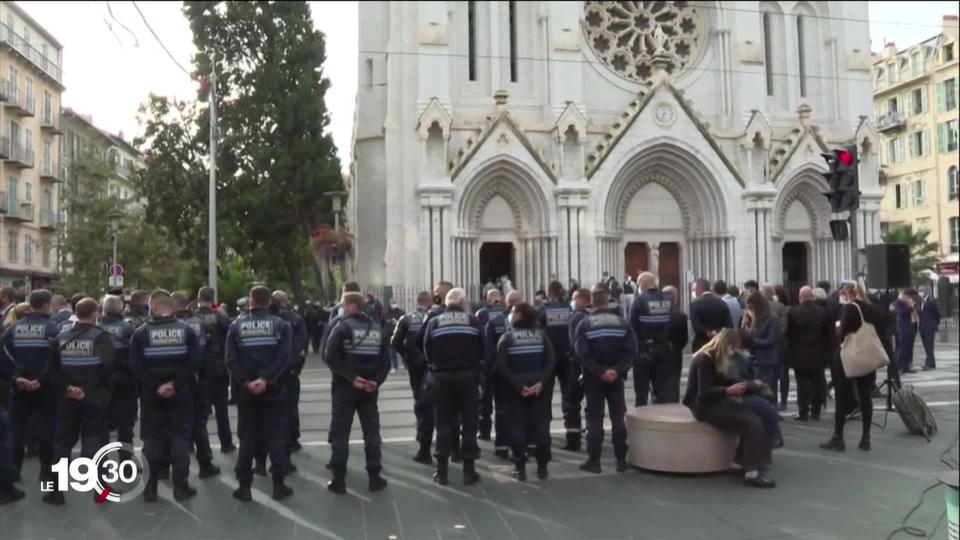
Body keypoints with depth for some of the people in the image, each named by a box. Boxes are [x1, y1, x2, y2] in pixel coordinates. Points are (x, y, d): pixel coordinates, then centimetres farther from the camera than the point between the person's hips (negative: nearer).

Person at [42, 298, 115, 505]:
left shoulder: (62, 338, 5)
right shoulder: (101, 337, -9)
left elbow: (52, 369, 2)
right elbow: (108, 367, -18)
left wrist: (64, 388, -1)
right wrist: (104, 390, -7)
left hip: (67, 398, 4)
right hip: (94, 398, -3)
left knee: (63, 442, 12)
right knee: (94, 440, 4)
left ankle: (56, 490, 14)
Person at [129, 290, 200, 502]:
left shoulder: (141, 333, -2)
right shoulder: (186, 330, -1)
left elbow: (136, 367, -11)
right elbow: (194, 362, -11)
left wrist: (156, 386, -11)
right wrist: (176, 384, -12)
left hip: (151, 395, 0)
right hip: (181, 394, 0)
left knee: (152, 440, 9)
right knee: (180, 438, 6)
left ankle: (150, 488, 12)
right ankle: (181, 487, 7)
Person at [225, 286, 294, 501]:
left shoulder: (236, 326, 1)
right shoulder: (281, 325, -3)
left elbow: (231, 360, -8)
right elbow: (284, 357, -15)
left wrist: (246, 382, -11)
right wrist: (265, 379, -17)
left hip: (246, 391, 1)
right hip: (274, 390, -1)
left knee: (247, 438, 9)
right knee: (276, 437, 5)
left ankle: (244, 486, 11)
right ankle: (279, 485, 7)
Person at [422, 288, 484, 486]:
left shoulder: (434, 323, 1)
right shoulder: (473, 321, 0)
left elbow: (427, 352, 1)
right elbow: (482, 350, -1)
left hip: (441, 376, 1)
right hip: (467, 375, -1)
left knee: (443, 423, 7)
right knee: (469, 422, 7)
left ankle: (442, 471, 9)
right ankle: (469, 470, 8)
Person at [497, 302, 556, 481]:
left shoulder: (507, 337, -2)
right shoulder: (542, 334, 4)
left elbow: (502, 366, -12)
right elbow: (551, 360, -7)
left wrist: (518, 385, -13)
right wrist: (542, 382, -12)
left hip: (515, 389, -2)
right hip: (539, 387, 2)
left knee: (517, 426, 5)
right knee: (541, 424, 9)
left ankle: (520, 468, 5)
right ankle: (542, 467, 12)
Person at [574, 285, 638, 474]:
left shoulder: (584, 324, -6)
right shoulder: (622, 322, 1)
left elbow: (582, 354, -15)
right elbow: (631, 351, -8)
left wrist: (600, 371, -14)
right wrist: (617, 370, -13)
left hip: (593, 378, -2)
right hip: (616, 378, 2)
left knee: (594, 419, 3)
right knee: (618, 418, 9)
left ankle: (594, 460, 4)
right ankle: (621, 460, 11)